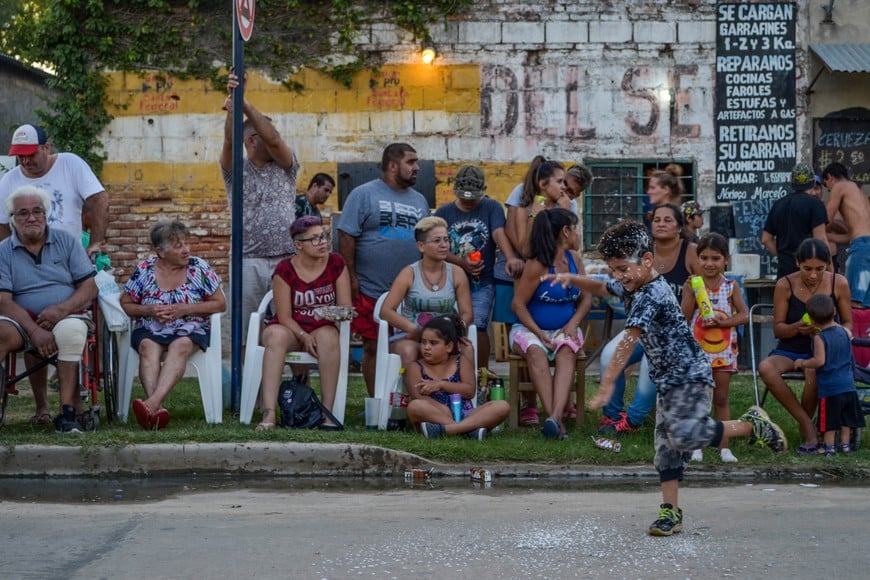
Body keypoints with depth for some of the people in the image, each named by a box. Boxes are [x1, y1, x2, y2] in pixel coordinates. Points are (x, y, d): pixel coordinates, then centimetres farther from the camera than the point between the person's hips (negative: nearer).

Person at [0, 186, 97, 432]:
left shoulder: (67, 241, 10)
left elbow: (89, 288, 4)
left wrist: (61, 310, -16)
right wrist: (34, 331, -21)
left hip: (67, 317, 0)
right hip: (23, 320, 0)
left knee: (71, 331, -35)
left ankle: (68, 411, -35)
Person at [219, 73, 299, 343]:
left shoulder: (285, 167, 12)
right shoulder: (236, 170, 9)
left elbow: (274, 139, -6)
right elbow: (230, 141, -10)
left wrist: (246, 105, -17)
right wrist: (232, 106, -27)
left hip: (286, 260, 1)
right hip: (249, 262, -1)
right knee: (245, 330, -2)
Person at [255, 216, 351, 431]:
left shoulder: (336, 264, -1)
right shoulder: (285, 270, -8)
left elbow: (345, 307, 1)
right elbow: (284, 317, -9)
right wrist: (304, 337, -25)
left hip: (322, 328, 1)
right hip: (290, 328, -1)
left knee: (328, 337, -35)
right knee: (277, 336, -37)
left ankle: (327, 412, -33)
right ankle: (269, 413, -47)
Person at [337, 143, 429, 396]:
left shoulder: (419, 200, 16)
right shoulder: (364, 194, -1)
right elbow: (346, 236, -6)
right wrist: (351, 278, -11)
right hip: (370, 290, -4)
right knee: (373, 348, 0)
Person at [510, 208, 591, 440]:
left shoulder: (574, 259, 9)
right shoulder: (537, 265, -10)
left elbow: (586, 297, 13)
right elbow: (518, 304, -10)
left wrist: (573, 323, -6)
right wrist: (540, 333, -19)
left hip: (564, 330, 4)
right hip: (530, 328, -4)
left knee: (566, 351, -31)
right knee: (536, 351, -36)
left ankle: (555, 417, -50)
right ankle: (555, 419, -46)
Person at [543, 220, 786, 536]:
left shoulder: (651, 296, -23)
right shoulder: (633, 287, 8)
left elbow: (628, 342, -28)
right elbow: (600, 288, 25)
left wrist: (607, 384, -30)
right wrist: (571, 279, 6)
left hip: (688, 376, -10)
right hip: (668, 380, 10)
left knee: (684, 435, -24)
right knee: (666, 446, 6)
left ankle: (750, 425, -7)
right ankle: (671, 512, 8)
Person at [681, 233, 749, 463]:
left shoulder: (731, 286, 0)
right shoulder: (691, 285, -3)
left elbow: (744, 315, -4)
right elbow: (684, 317, -11)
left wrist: (724, 321, -18)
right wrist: (692, 291, -18)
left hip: (724, 351, 1)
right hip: (697, 349, -1)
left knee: (721, 398, 7)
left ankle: (724, 446, 11)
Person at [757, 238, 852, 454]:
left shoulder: (839, 284, -3)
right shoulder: (785, 286, -6)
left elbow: (848, 324, 6)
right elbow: (778, 329, -1)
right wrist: (797, 328, -23)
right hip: (790, 349, 1)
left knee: (813, 372, -37)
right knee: (765, 368, -32)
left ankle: (805, 426, -9)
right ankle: (807, 424, -24)